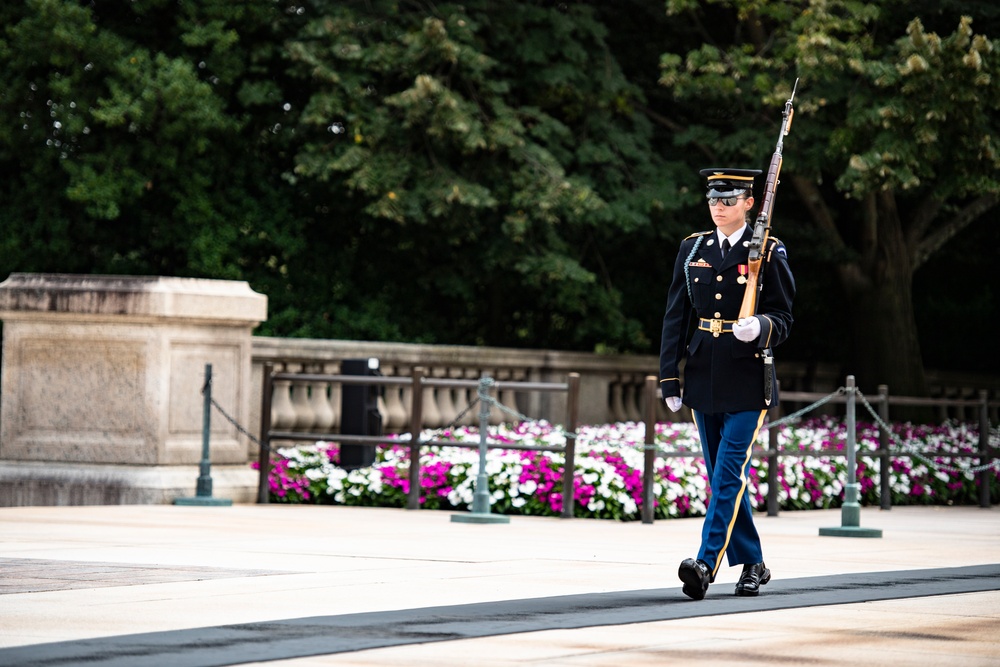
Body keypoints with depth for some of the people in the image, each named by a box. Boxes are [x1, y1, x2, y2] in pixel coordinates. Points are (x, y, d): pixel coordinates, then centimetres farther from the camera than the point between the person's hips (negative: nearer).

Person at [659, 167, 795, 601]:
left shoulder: (769, 253, -2)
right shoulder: (692, 249, 9)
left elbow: (783, 318, -1)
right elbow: (675, 317, 9)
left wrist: (759, 329, -24)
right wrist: (669, 379, 5)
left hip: (746, 381, -5)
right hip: (703, 379, 5)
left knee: (729, 474, -13)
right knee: (723, 478, 9)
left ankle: (707, 564, -20)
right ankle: (752, 565, 19)